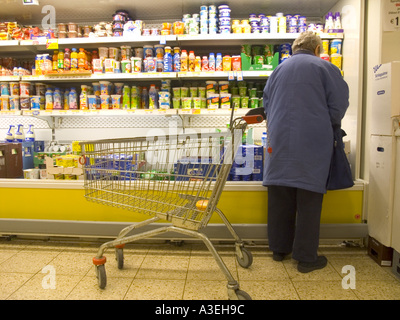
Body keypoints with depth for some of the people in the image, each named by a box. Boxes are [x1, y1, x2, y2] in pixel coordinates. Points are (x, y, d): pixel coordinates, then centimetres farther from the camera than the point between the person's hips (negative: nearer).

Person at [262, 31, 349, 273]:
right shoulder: (324, 68, 1)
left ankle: (279, 248, 22)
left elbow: (266, 104, 18)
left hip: (279, 142, 4)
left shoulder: (279, 68, 13)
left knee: (280, 197, 10)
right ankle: (306, 257, 11)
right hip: (312, 144, -4)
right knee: (309, 198, 3)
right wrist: (331, 124, 18)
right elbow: (338, 106, 0)